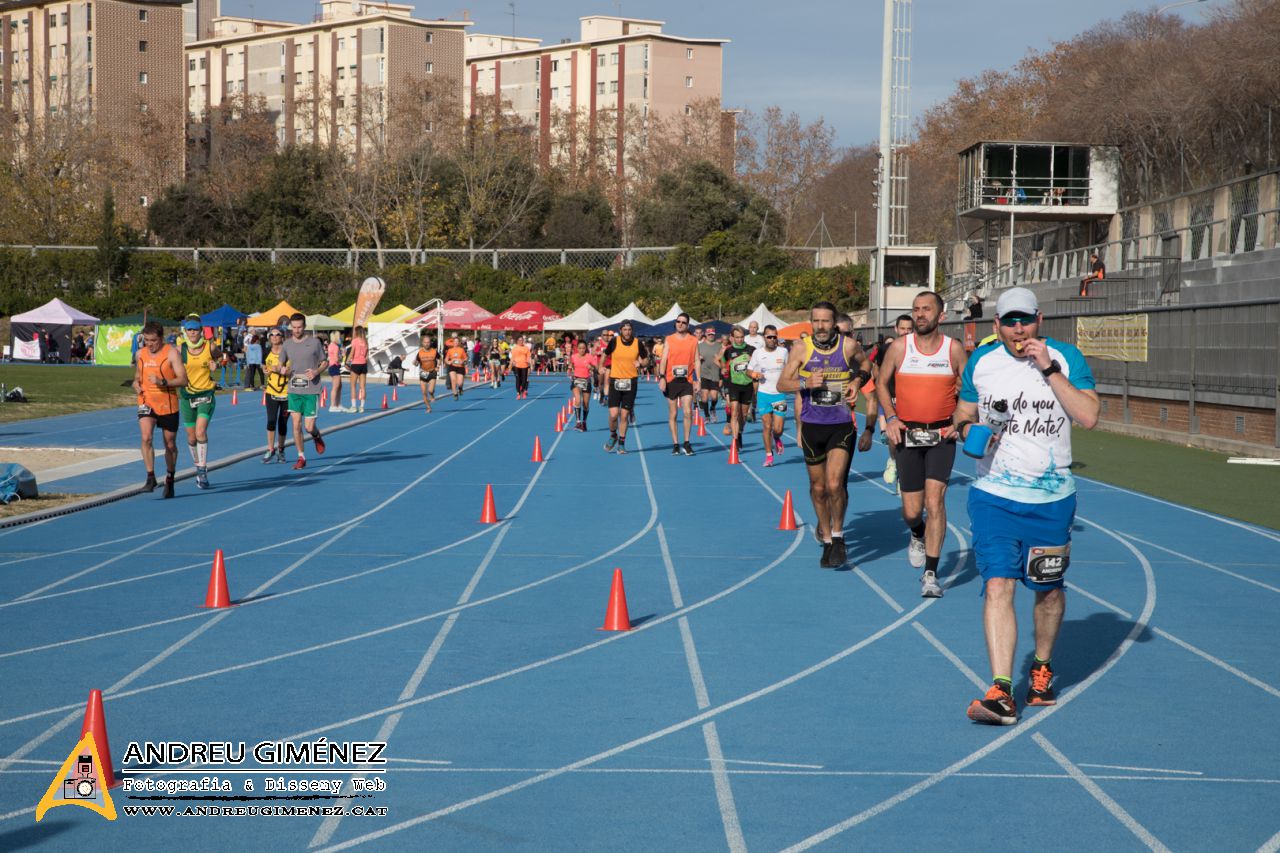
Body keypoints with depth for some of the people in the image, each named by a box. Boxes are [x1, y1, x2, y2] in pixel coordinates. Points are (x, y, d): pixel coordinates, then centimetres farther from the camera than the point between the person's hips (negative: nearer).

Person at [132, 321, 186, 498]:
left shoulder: (172, 353, -8)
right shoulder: (141, 354, 6)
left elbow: (183, 380, -14)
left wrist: (162, 382, -27)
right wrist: (136, 384, -1)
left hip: (168, 405, -2)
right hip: (146, 403, 2)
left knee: (170, 444, 9)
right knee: (146, 438, -21)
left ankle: (169, 480, 29)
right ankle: (150, 477, -17)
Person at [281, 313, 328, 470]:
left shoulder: (314, 342, -3)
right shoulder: (287, 344, 5)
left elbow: (325, 362, 5)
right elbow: (282, 365, 16)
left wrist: (317, 372, -15)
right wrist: (283, 370, -8)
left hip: (311, 391, -3)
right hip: (294, 390, 3)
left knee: (309, 427, -4)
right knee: (296, 425, -2)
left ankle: (317, 436, 32)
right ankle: (301, 457, 11)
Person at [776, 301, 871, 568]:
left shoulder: (849, 346, -4)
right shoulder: (801, 349, -4)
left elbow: (865, 364, 17)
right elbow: (782, 384, -2)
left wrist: (857, 381, -3)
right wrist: (806, 383, -21)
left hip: (842, 426, -2)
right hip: (812, 426, 2)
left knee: (834, 484, -17)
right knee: (818, 487, 12)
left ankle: (837, 537, 4)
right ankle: (826, 541, 31)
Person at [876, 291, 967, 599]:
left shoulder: (954, 349, -1)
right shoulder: (899, 347, -1)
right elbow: (882, 383, 10)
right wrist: (890, 418, -4)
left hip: (942, 435, -1)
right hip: (908, 435, 1)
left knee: (934, 499, -15)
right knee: (912, 510, 3)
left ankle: (930, 574, -9)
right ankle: (917, 536, 42)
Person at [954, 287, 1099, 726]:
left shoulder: (1066, 358, -4)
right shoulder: (981, 361, 4)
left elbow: (1089, 417, -16)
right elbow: (962, 411, 18)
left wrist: (1049, 369, -20)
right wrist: (968, 428, -5)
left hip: (1051, 498, 0)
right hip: (993, 495, 1)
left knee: (1048, 588, 11)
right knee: (997, 585, -12)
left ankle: (1042, 668, 36)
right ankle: (1001, 693, -16)